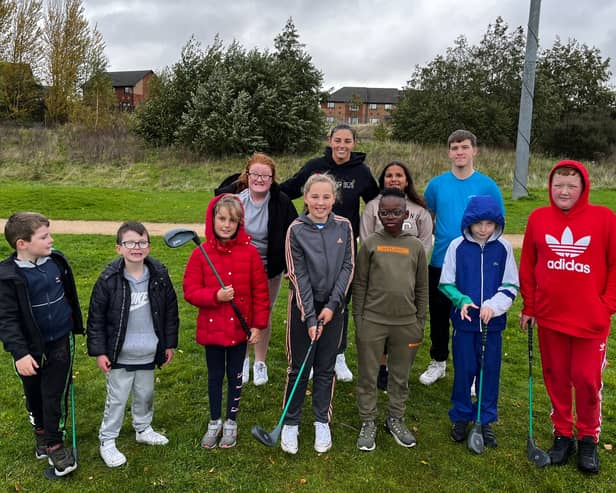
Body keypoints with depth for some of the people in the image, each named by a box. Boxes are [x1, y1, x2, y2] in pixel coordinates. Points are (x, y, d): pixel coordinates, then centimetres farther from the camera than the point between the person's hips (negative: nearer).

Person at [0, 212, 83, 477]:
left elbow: (70, 295, 9)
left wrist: (76, 325, 17)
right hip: (30, 347, -2)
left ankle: (54, 443, 22)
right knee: (34, 395, 18)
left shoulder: (57, 261, -6)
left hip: (61, 341, 2)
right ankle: (40, 430, 44)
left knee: (55, 395, 4)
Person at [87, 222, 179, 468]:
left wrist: (169, 344, 5)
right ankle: (107, 441, 26)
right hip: (119, 355, -3)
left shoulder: (159, 275, -7)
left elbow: (170, 311, 2)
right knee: (117, 399, 8)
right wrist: (99, 351, -9)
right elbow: (96, 317, -9)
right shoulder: (109, 279, -16)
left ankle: (143, 429, 43)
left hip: (148, 353, 3)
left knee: (146, 394, 20)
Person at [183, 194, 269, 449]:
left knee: (235, 375, 15)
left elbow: (260, 291, -4)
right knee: (215, 376, 16)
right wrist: (216, 295, -23)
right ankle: (214, 422, 36)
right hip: (211, 327, 0)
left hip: (240, 327, 0)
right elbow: (190, 291, -7)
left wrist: (258, 325, -5)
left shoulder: (249, 252, -8)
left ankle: (231, 422, 34)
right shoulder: (201, 254, -8)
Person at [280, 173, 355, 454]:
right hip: (303, 305, -2)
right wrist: (310, 317, -15)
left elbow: (348, 267, -2)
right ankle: (291, 423, 23)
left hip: (333, 306, 2)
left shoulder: (344, 226, -2)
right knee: (299, 367, 6)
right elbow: (298, 275, -11)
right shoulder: (296, 230, -9)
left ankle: (322, 422, 28)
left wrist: (332, 305, -11)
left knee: (326, 367, 12)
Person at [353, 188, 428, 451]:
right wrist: (358, 320, -1)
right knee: (368, 375, 8)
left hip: (406, 323, 2)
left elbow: (422, 287, 8)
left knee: (400, 376, 15)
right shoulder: (370, 244, -2)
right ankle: (368, 423, 24)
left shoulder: (416, 246, 3)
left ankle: (395, 419, 33)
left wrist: (420, 322, 7)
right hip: (372, 321, -1)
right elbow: (359, 285, 1)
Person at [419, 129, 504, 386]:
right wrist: (441, 236, 1)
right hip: (440, 262, 2)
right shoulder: (436, 184, 3)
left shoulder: (487, 186, -3)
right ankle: (438, 362, 32)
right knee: (439, 315, 13)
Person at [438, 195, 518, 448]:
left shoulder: (503, 248, -3)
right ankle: (461, 418, 26)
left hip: (493, 321, 1)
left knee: (490, 371, 9)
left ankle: (486, 421, 25)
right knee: (463, 370, 8)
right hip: (464, 320, -1)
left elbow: (511, 286, 0)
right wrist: (461, 300, -17)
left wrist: (493, 305, -16)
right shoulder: (457, 246, -5)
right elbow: (446, 283, 0)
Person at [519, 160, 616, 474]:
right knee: (556, 378, 12)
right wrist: (529, 307, 5)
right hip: (549, 317, 2)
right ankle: (563, 435, 30)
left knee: (587, 380, 6)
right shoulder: (538, 218, -1)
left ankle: (588, 439, 27)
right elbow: (527, 265, 5)